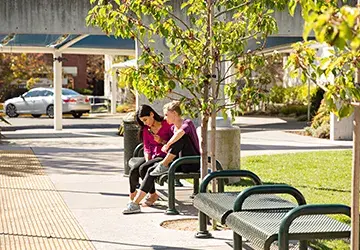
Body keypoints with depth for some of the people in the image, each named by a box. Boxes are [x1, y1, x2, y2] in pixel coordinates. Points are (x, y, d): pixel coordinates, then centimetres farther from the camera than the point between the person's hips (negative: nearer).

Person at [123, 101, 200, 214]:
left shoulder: (187, 123, -10)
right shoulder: (173, 128, 14)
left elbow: (181, 132, -35)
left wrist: (167, 145, -27)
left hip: (193, 163, -8)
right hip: (181, 163, 8)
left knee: (181, 137, -30)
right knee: (151, 170, -11)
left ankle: (163, 165, -20)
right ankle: (135, 203, -15)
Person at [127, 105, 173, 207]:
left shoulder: (167, 125, -7)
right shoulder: (146, 129, 12)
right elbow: (146, 147, 9)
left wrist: (162, 141, -19)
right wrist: (147, 160, -7)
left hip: (164, 156, -6)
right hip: (152, 156, 6)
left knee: (143, 169, -28)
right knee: (133, 171, -19)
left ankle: (153, 195, -10)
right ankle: (132, 193, 7)